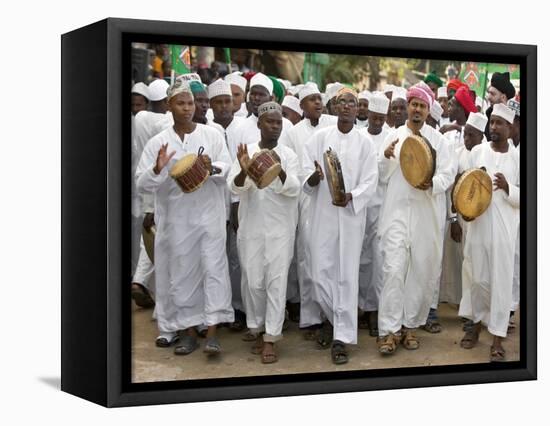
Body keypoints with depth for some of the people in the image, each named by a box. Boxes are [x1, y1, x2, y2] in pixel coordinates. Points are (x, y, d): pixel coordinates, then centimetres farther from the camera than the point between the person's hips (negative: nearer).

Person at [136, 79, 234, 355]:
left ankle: (212, 331, -5)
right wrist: (158, 169, -19)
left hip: (209, 212, -1)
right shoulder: (158, 142, 2)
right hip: (176, 216, 1)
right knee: (181, 271, 6)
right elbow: (142, 183, 0)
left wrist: (212, 167, -20)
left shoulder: (212, 135, 3)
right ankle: (188, 330, 17)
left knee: (213, 266, -7)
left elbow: (227, 167, 0)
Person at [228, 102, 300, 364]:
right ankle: (257, 330, 23)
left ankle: (270, 338, 0)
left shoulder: (288, 155, 2)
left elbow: (294, 189, -10)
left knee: (276, 281, -4)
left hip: (280, 229, -1)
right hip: (251, 228, 1)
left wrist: (279, 171, -31)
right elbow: (234, 188, -8)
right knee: (253, 281, 5)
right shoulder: (246, 152, 2)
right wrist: (244, 171, -31)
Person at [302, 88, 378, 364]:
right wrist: (315, 177, -23)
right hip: (322, 214, 1)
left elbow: (370, 181, -1)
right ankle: (332, 320, 29)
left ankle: (341, 338, 2)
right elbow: (306, 176, 1)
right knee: (321, 273, 2)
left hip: (352, 215, -1)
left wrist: (351, 196, -19)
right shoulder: (319, 137, 4)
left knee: (347, 276, -3)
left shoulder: (365, 142, 3)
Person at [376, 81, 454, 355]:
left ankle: (410, 325, 18)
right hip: (398, 211, -1)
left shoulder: (437, 139, 5)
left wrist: (433, 183, -17)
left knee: (423, 271, 5)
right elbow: (383, 177, 9)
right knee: (394, 269, -8)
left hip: (427, 214, 1)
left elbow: (448, 174, 3)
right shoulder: (394, 137, 8)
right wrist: (387, 158, -10)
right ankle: (389, 330, -5)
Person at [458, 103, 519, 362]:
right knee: (476, 276, 9)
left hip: (504, 227, -2)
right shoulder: (477, 151, 6)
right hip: (478, 223, 2)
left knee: (501, 279, -1)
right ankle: (476, 324, 26)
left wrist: (508, 188, -17)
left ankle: (497, 337, 5)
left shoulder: (517, 157, 0)